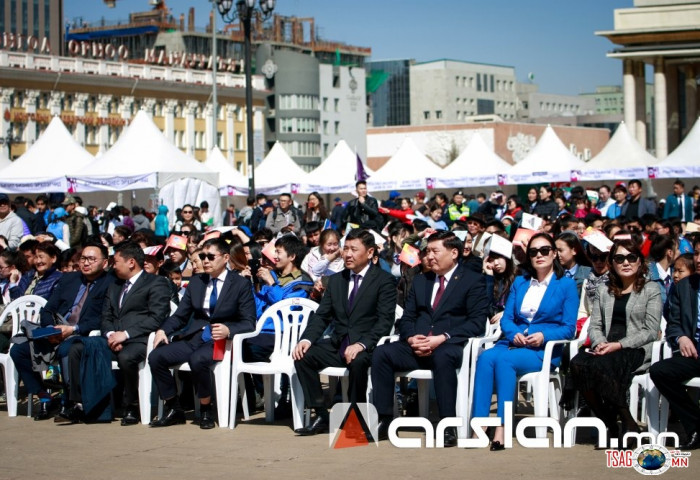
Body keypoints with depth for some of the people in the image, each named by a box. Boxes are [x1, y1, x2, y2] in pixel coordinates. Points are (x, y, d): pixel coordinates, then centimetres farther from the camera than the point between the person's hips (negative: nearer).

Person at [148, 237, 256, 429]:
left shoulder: (241, 284, 1)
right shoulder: (196, 282, 17)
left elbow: (249, 323, -5)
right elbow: (180, 315, 16)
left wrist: (228, 330, -26)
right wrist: (163, 330, -5)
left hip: (220, 340, -6)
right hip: (193, 338, 6)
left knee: (197, 359, -36)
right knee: (156, 356, -18)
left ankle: (206, 410, -13)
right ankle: (174, 409, -3)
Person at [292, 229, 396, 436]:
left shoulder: (384, 280, -2)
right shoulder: (335, 280, 16)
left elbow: (385, 321, -12)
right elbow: (321, 316, 13)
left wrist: (361, 345, -27)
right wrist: (307, 339, -8)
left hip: (366, 347, -6)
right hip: (337, 344, 6)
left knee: (358, 362, -37)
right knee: (303, 356, -18)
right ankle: (321, 417, -12)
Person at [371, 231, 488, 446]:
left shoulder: (473, 281, 6)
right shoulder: (420, 281, 23)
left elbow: (476, 323, -6)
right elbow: (407, 318, 19)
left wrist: (442, 338, -18)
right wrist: (411, 338, -5)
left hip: (450, 346, -5)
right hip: (417, 346, 5)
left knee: (443, 357, -40)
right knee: (382, 353, -22)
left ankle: (449, 426, -34)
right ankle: (384, 421, -19)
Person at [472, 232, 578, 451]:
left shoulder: (566, 285, 7)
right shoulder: (519, 283, 22)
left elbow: (569, 328, 0)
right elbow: (506, 319, 14)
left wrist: (544, 335, -18)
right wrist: (514, 333, -9)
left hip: (546, 350, -4)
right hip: (514, 343, 4)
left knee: (504, 359, -35)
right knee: (485, 357, -31)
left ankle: (502, 428, -39)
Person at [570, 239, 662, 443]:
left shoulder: (651, 290, 9)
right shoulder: (604, 291, 22)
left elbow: (650, 331, -2)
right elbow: (594, 326, 14)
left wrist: (619, 345, -15)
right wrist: (600, 343, -10)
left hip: (636, 350, -4)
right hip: (606, 349, 4)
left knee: (600, 365, -36)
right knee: (577, 364, -30)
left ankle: (627, 422, -21)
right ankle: (608, 422, -20)